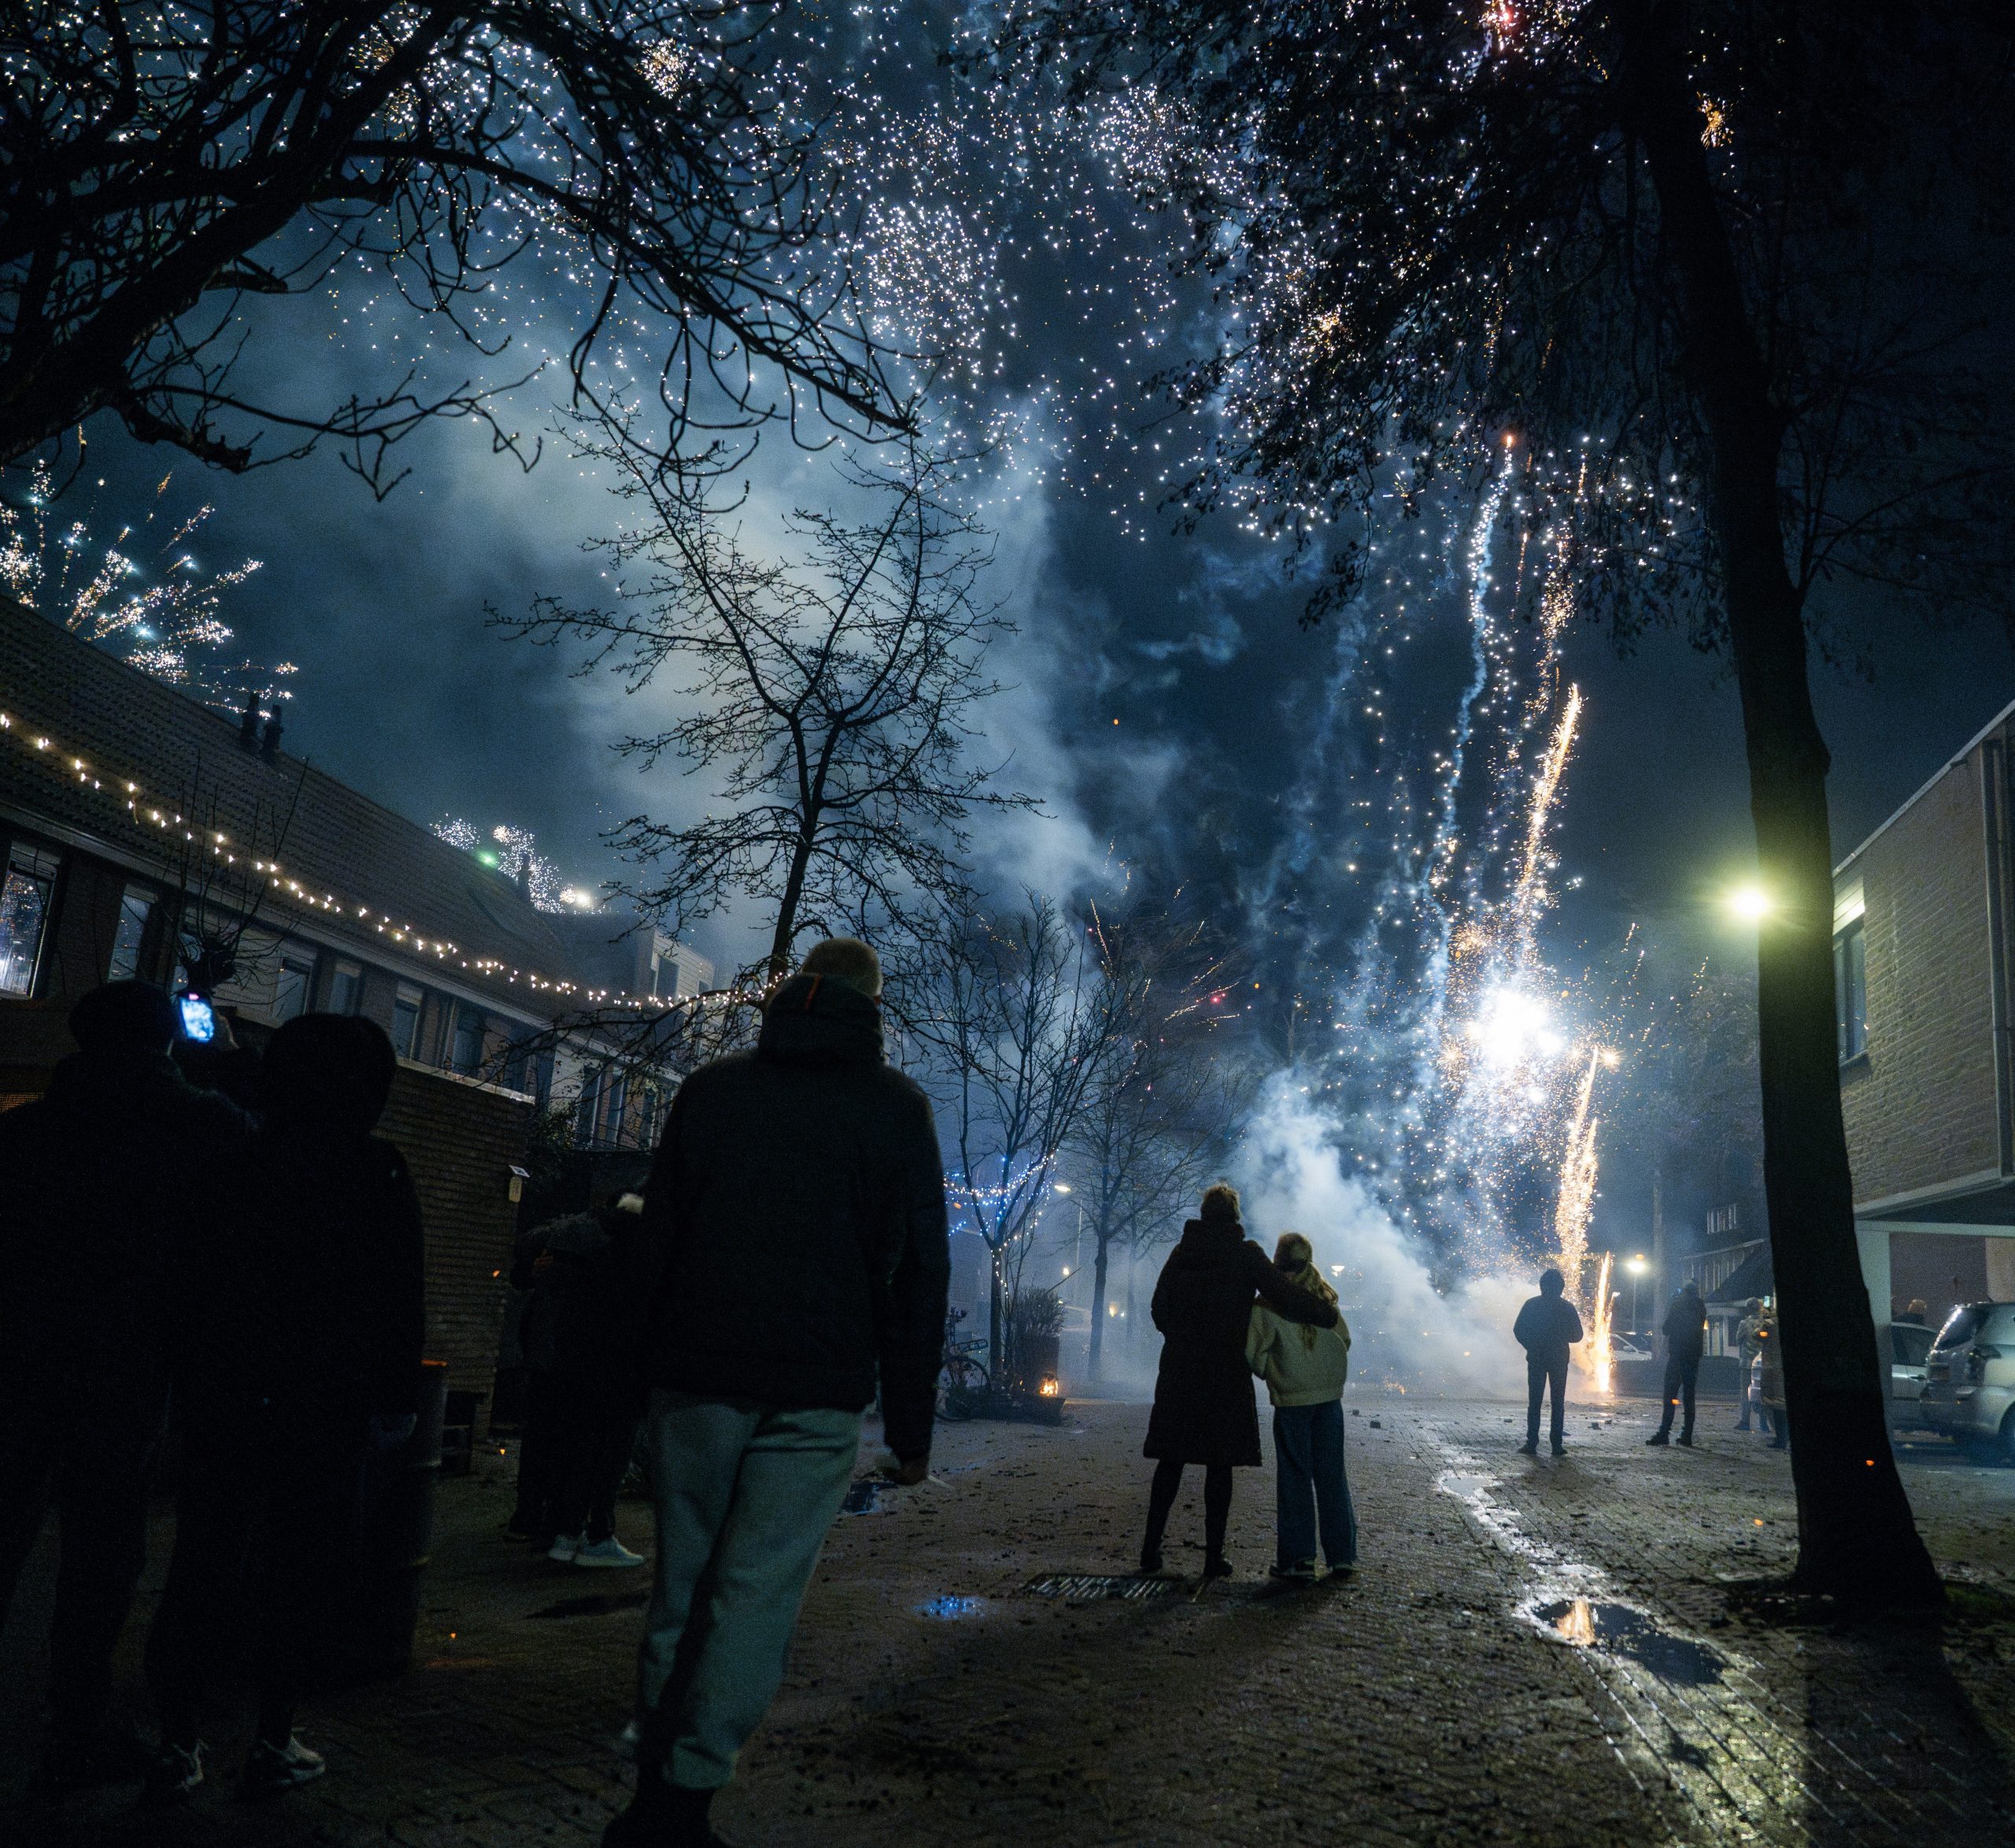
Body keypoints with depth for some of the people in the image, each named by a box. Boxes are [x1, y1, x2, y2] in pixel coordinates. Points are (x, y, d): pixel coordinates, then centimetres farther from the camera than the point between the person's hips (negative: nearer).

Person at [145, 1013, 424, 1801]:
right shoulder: (377, 1173, -8)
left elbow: (187, 1273, 9)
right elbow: (398, 1302, -9)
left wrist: (181, 1379, 16)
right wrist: (396, 1401, -3)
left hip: (217, 1392, 4)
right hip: (325, 1405, -3)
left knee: (202, 1562, 11)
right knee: (303, 1567, 7)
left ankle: (179, 1743, 14)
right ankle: (274, 1743, 11)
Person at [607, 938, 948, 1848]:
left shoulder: (711, 1086, 8)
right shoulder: (896, 1107, 0)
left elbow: (657, 1234, 8)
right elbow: (919, 1270, -2)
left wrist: (646, 1370, 12)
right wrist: (911, 1426, 2)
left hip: (694, 1379, 3)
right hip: (815, 1396, -3)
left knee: (679, 1589, 13)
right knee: (757, 1595, 1)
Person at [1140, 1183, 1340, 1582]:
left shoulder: (1181, 1252, 5)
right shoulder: (1246, 1254, -5)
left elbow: (1159, 1310, 8)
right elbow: (1284, 1296, -10)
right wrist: (1329, 1312, 4)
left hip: (1179, 1370, 3)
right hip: (1227, 1373, -3)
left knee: (1171, 1459, 10)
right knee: (1219, 1464, 3)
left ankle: (1151, 1548, 10)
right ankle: (1214, 1556, 5)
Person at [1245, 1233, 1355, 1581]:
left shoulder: (1267, 1303, -10)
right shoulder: (1324, 1296, 3)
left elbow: (1256, 1353, -10)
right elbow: (1344, 1340, 10)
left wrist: (1269, 1375, 10)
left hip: (1291, 1400, -4)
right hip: (1330, 1396, 4)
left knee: (1295, 1477, 4)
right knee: (1332, 1475, 10)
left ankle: (1298, 1558, 5)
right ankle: (1342, 1554, 13)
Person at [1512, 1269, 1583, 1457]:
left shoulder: (1531, 1304, -3)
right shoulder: (1567, 1308, -2)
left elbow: (1518, 1330, -3)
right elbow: (1577, 1335, 2)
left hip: (1536, 1359, 0)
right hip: (1559, 1359, 0)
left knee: (1534, 1401, 3)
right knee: (1558, 1403, 6)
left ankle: (1532, 1443, -2)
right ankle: (1557, 1445, 3)